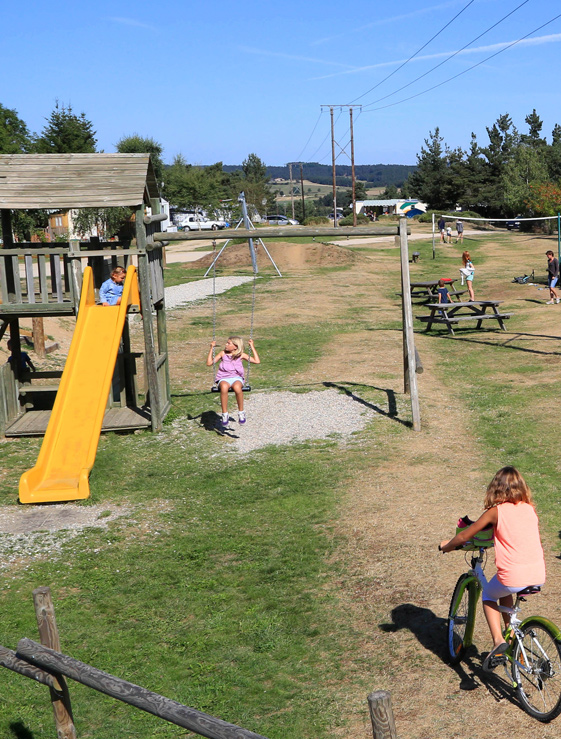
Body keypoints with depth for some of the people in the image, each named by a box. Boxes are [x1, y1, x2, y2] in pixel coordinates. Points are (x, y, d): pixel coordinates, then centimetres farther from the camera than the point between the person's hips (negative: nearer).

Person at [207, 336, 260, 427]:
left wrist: (252, 347, 6)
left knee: (237, 387, -40)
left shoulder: (241, 355, 9)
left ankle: (241, 412, -22)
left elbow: (257, 361, 4)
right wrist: (211, 348, 9)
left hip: (236, 378, -1)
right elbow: (209, 363, 11)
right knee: (224, 387, -39)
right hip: (224, 379, 1)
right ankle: (224, 414, -29)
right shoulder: (223, 353, 12)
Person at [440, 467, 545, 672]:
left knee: (488, 595, 25)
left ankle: (498, 641, 5)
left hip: (513, 578, -5)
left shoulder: (496, 511, -2)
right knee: (505, 592, 34)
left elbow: (465, 535, 5)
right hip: (538, 578, 5)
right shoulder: (530, 510, 11)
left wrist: (446, 546, 23)